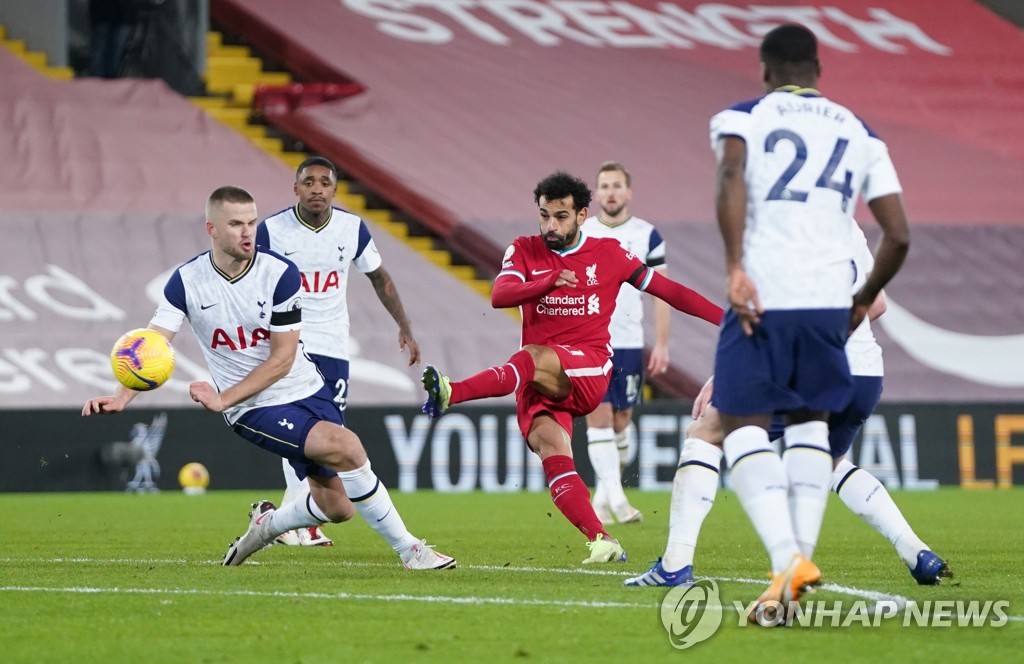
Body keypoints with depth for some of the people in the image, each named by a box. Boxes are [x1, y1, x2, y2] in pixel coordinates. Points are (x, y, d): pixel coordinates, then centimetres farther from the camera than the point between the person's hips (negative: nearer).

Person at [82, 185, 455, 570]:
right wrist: (122, 397, -35)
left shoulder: (281, 274, -13)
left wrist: (223, 400, -22)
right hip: (255, 410, -3)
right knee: (346, 447, -26)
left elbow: (282, 359, -13)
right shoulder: (186, 282, -10)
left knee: (337, 507, 1)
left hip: (307, 391, 3)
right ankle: (408, 550, -14)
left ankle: (266, 525, 33)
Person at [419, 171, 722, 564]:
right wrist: (549, 282, -25)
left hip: (590, 371, -2)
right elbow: (499, 296, -8)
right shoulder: (524, 251, 10)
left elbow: (668, 291, 14)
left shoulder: (609, 253, 9)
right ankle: (601, 542, -29)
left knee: (534, 360, -36)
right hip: (541, 382, 2)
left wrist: (724, 318, 7)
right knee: (552, 452, -23)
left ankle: (451, 394, -51)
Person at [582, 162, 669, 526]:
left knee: (621, 421, 5)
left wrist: (661, 344, -1)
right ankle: (617, 499, -14)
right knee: (598, 417, -11)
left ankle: (602, 497, 18)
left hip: (630, 344, 1)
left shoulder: (647, 236, 3)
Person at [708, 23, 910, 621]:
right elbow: (899, 236, 13)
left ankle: (788, 556, -19)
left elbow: (731, 182, -14)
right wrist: (865, 301, 27)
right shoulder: (858, 132, 18)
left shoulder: (741, 118, 9)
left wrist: (736, 269, -17)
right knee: (809, 420, 20)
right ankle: (802, 554, 7)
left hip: (761, 296, -3)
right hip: (828, 298, 3)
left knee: (744, 426, 2)